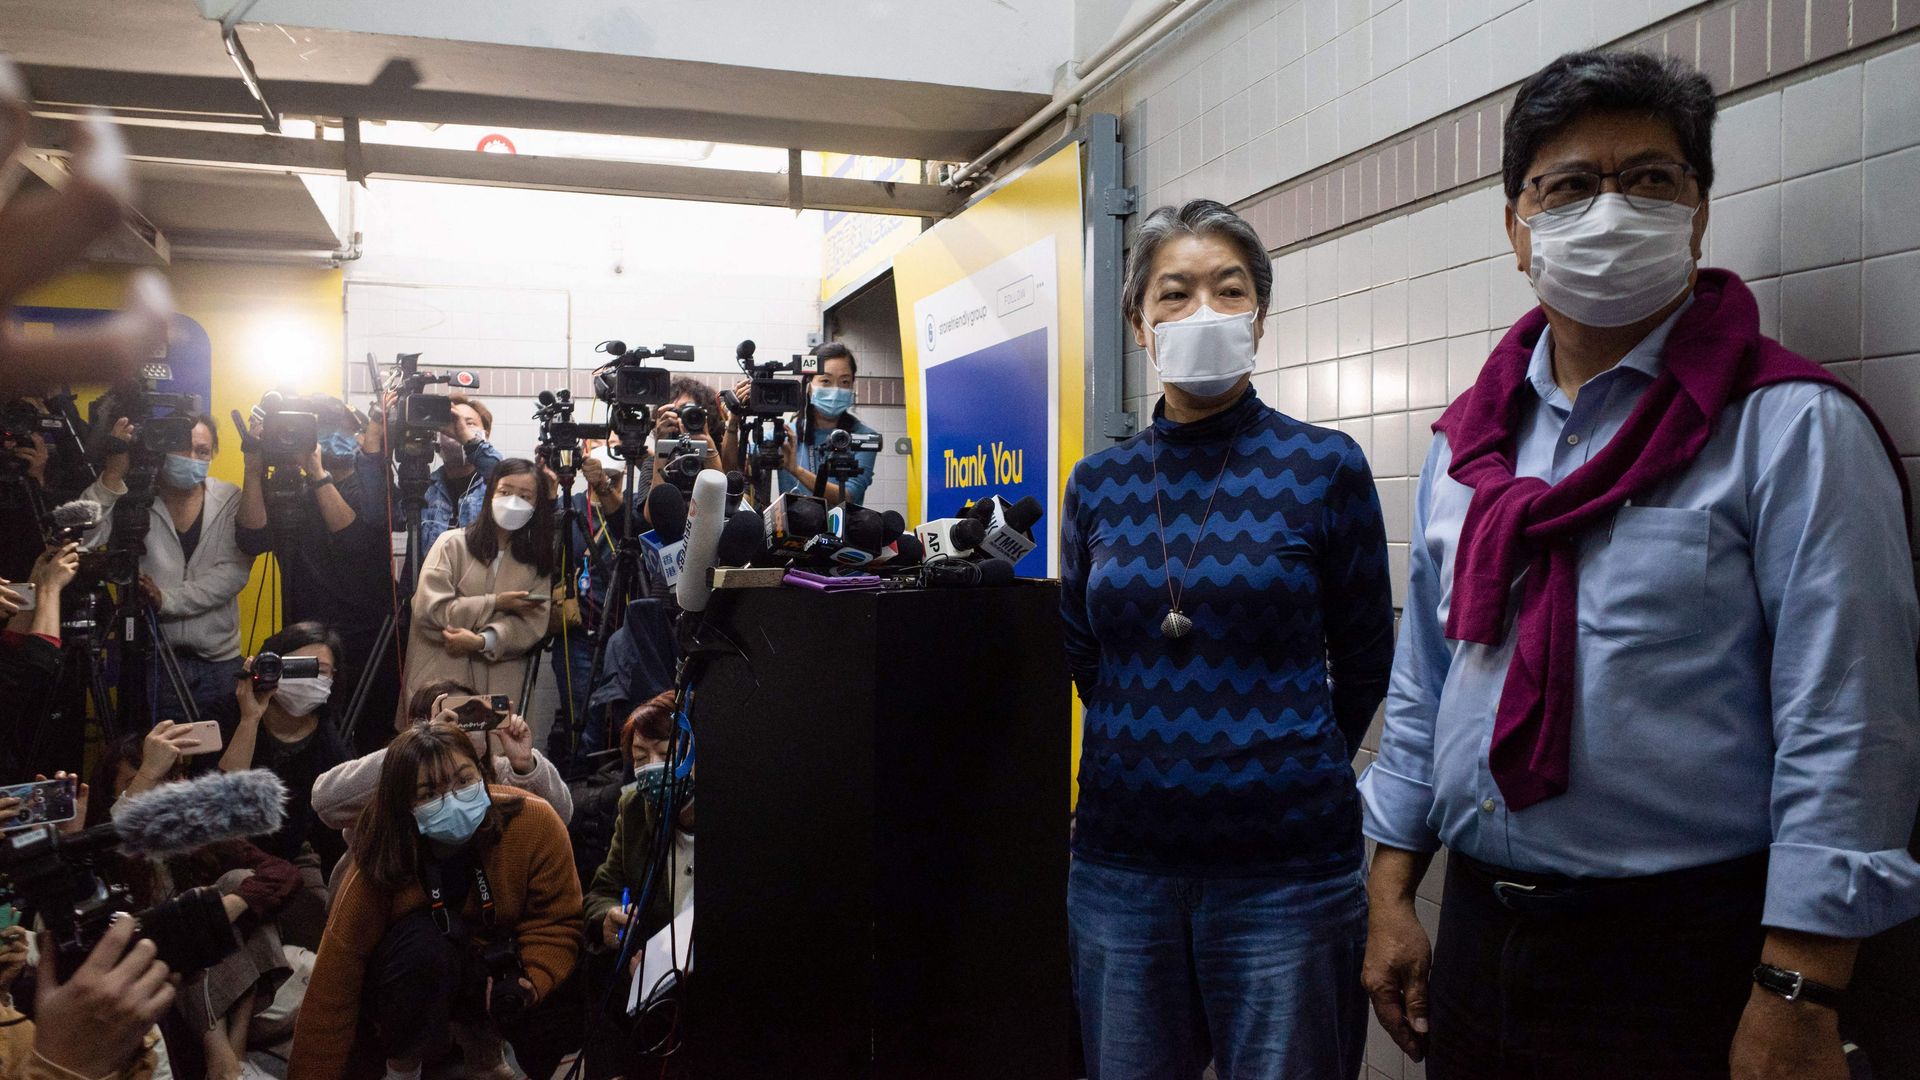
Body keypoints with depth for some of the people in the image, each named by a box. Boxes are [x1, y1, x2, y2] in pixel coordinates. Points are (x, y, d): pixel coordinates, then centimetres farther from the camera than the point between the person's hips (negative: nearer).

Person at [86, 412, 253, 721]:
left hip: (220, 662, 1)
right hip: (151, 659, -1)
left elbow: (236, 571, -11)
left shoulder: (230, 500, -1)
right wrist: (113, 475, -27)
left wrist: (167, 599, -20)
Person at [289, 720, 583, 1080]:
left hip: (497, 969, 2)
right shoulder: (380, 864, -25)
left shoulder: (535, 823, -25)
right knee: (423, 942, -35)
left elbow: (555, 922, -17)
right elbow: (333, 990, -23)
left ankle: (481, 1037, 10)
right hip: (413, 982, -2)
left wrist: (533, 983, -34)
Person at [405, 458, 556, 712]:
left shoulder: (538, 559, 7)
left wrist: (482, 641, -18)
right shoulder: (453, 543, 1)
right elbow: (428, 610, -9)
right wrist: (495, 604, -11)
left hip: (501, 683, 2)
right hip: (441, 679, -1)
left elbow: (533, 624, -5)